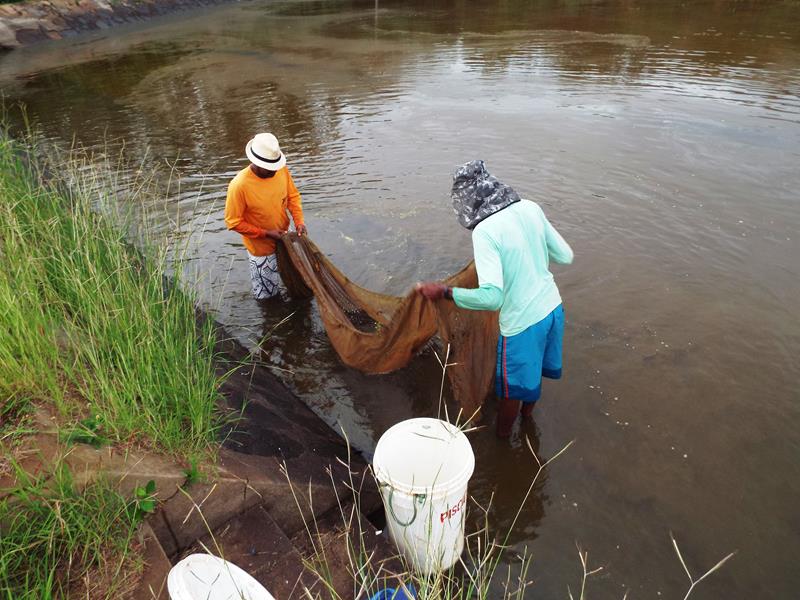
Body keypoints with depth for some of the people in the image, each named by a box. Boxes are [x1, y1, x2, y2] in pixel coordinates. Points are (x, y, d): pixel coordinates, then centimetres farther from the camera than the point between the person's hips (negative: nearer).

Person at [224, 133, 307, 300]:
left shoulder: (282, 170, -16)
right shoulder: (239, 186, -30)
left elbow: (293, 196, 1)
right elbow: (233, 222, -20)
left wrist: (299, 221, -14)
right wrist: (266, 234, -21)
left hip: (283, 239, 5)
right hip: (261, 248, -4)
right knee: (267, 295, 14)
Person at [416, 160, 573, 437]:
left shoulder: (484, 231, -24)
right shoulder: (530, 208, -5)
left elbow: (492, 296, -31)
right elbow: (565, 256, 4)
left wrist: (443, 292, -22)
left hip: (522, 322, -6)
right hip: (553, 308, 6)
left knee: (511, 387, 20)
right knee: (534, 368, 32)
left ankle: (502, 435, 47)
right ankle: (527, 411, 59)